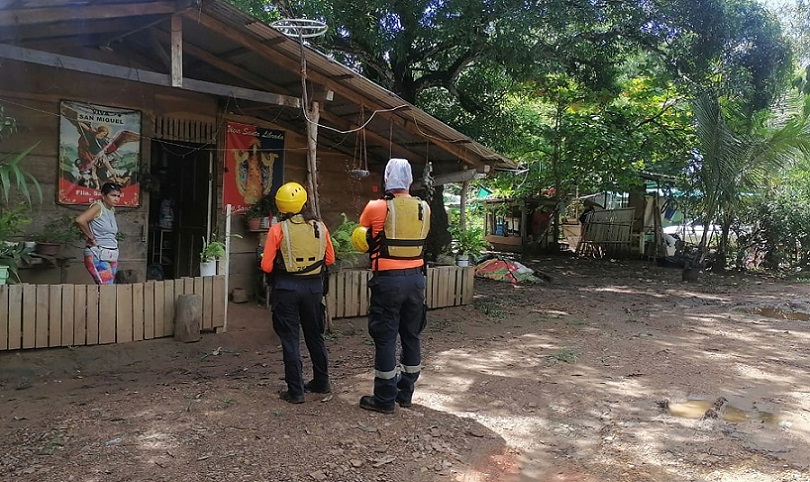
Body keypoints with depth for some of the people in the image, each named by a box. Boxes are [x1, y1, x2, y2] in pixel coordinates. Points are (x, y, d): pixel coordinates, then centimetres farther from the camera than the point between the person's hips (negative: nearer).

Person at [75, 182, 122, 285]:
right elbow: (79, 220, -25)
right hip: (98, 256, -8)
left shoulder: (112, 210, 14)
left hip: (112, 256, 8)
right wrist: (91, 237, -14)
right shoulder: (98, 207, -9)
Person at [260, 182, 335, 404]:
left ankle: (295, 391, 6)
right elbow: (330, 259, 7)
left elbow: (266, 266, -9)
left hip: (286, 288, -3)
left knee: (290, 339, 5)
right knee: (315, 335, 18)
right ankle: (321, 382, 29)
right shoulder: (320, 227, -1)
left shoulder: (278, 229, -10)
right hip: (314, 287, 4)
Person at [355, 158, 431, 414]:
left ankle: (384, 399, 11)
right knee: (411, 336, 14)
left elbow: (362, 232, 7)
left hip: (389, 280, -5)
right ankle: (405, 393, 26)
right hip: (416, 277, 5)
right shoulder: (424, 209, 2)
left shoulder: (378, 208, -10)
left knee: (385, 338, 3)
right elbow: (420, 239, 10)